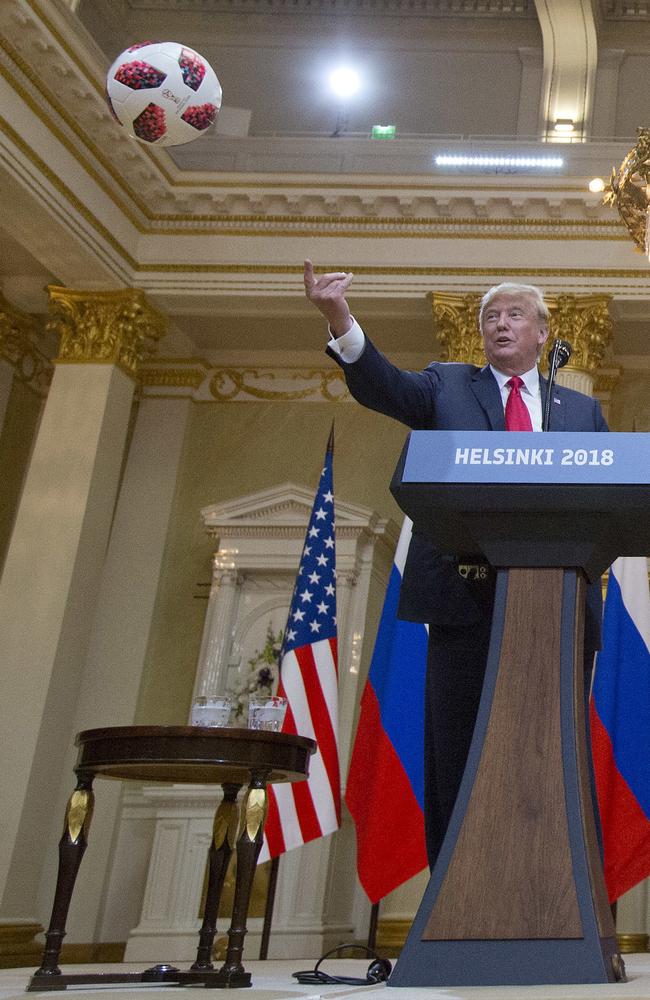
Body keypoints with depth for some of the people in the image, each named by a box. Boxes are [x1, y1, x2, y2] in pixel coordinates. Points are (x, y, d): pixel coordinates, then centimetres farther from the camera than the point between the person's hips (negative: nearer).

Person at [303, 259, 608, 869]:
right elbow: (382, 386, -4)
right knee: (459, 756, 1)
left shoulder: (582, 410, 20)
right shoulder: (447, 386, 15)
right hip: (468, 596, -1)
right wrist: (341, 322, -23)